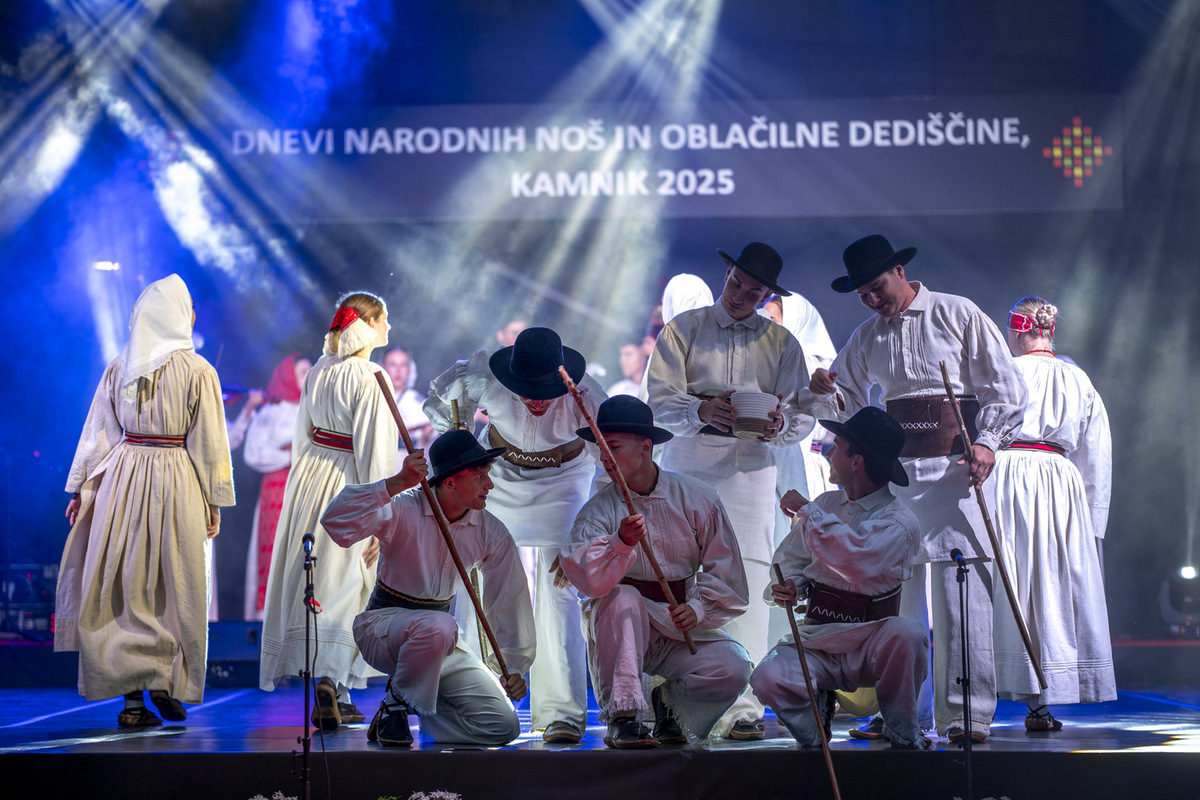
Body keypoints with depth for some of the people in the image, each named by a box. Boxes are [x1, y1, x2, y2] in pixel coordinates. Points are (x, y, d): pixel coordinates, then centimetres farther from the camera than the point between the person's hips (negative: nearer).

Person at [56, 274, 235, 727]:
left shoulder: (119, 367, 4)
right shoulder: (198, 371, -6)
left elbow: (99, 431, 6)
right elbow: (208, 443, -4)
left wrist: (81, 488, 12)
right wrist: (214, 502, 2)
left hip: (122, 477, 3)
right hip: (177, 484, -3)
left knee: (125, 585, 5)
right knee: (175, 587, 6)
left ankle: (132, 696, 3)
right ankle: (167, 683, 3)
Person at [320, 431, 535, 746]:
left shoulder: (491, 532, -4)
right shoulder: (403, 510, -20)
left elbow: (510, 599, 5)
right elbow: (335, 522, -36)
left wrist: (513, 666, 2)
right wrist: (396, 483, -43)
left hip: (439, 644, 5)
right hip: (382, 627, -5)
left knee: (503, 726, -10)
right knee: (438, 626, -42)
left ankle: (416, 708, 13)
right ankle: (396, 702, -13)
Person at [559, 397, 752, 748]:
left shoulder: (697, 498, -2)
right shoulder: (599, 510, -7)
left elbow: (724, 568, -1)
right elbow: (585, 577, -25)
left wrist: (699, 607, -18)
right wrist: (622, 543, -42)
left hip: (682, 627, 1)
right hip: (624, 630, -1)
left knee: (734, 667, -25)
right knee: (622, 597, -34)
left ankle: (671, 701, 9)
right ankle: (622, 715, -28)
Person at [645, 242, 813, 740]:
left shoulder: (781, 343, 14)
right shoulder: (683, 329, 10)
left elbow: (803, 416, 6)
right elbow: (659, 400, -1)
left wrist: (780, 425, -18)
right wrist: (700, 410, -21)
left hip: (750, 471, 0)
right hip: (687, 466, 0)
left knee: (746, 586, -10)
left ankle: (740, 711, -11)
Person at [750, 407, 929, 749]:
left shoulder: (899, 522, -10)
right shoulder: (826, 503, 12)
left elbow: (857, 561, -29)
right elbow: (791, 560, 17)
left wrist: (806, 510, -20)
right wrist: (787, 587, -8)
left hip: (870, 643, -3)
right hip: (816, 640, 3)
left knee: (907, 634, -38)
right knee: (768, 679, -28)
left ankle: (902, 733, -11)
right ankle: (813, 732, 5)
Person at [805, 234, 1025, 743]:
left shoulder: (958, 315, 3)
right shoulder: (867, 337, 17)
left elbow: (1003, 385, 2)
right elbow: (847, 403, 21)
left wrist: (987, 441, -11)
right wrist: (824, 393, -2)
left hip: (956, 466, -5)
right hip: (894, 467, 5)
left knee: (961, 593, -10)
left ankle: (967, 714, -8)